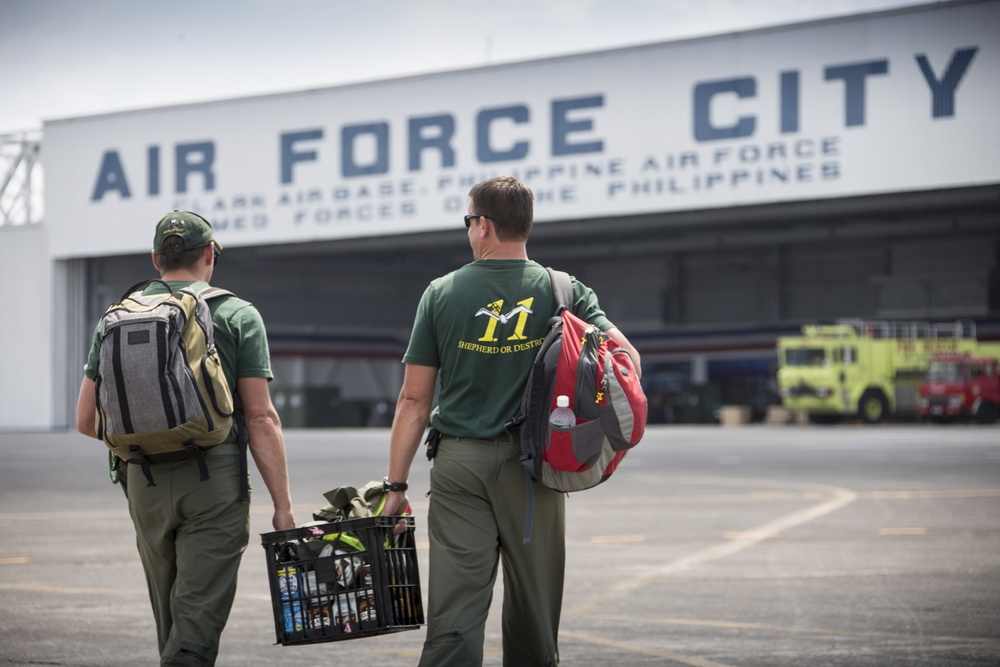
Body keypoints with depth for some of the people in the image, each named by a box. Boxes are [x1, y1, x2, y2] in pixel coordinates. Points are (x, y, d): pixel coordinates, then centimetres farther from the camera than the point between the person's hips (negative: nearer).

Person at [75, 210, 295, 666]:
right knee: (196, 622, -5)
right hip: (214, 479, -4)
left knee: (171, 621, 17)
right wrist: (283, 506, -6)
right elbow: (260, 419, -8)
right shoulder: (237, 316, -1)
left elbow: (86, 421, 9)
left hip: (144, 484, 4)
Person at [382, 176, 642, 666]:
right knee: (533, 615, 12)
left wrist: (397, 484, 4)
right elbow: (625, 357, -7)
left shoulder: (442, 294, 2)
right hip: (534, 464, 1)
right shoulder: (563, 291, 3)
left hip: (459, 463, -1)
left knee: (453, 614, -3)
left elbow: (414, 399, 0)